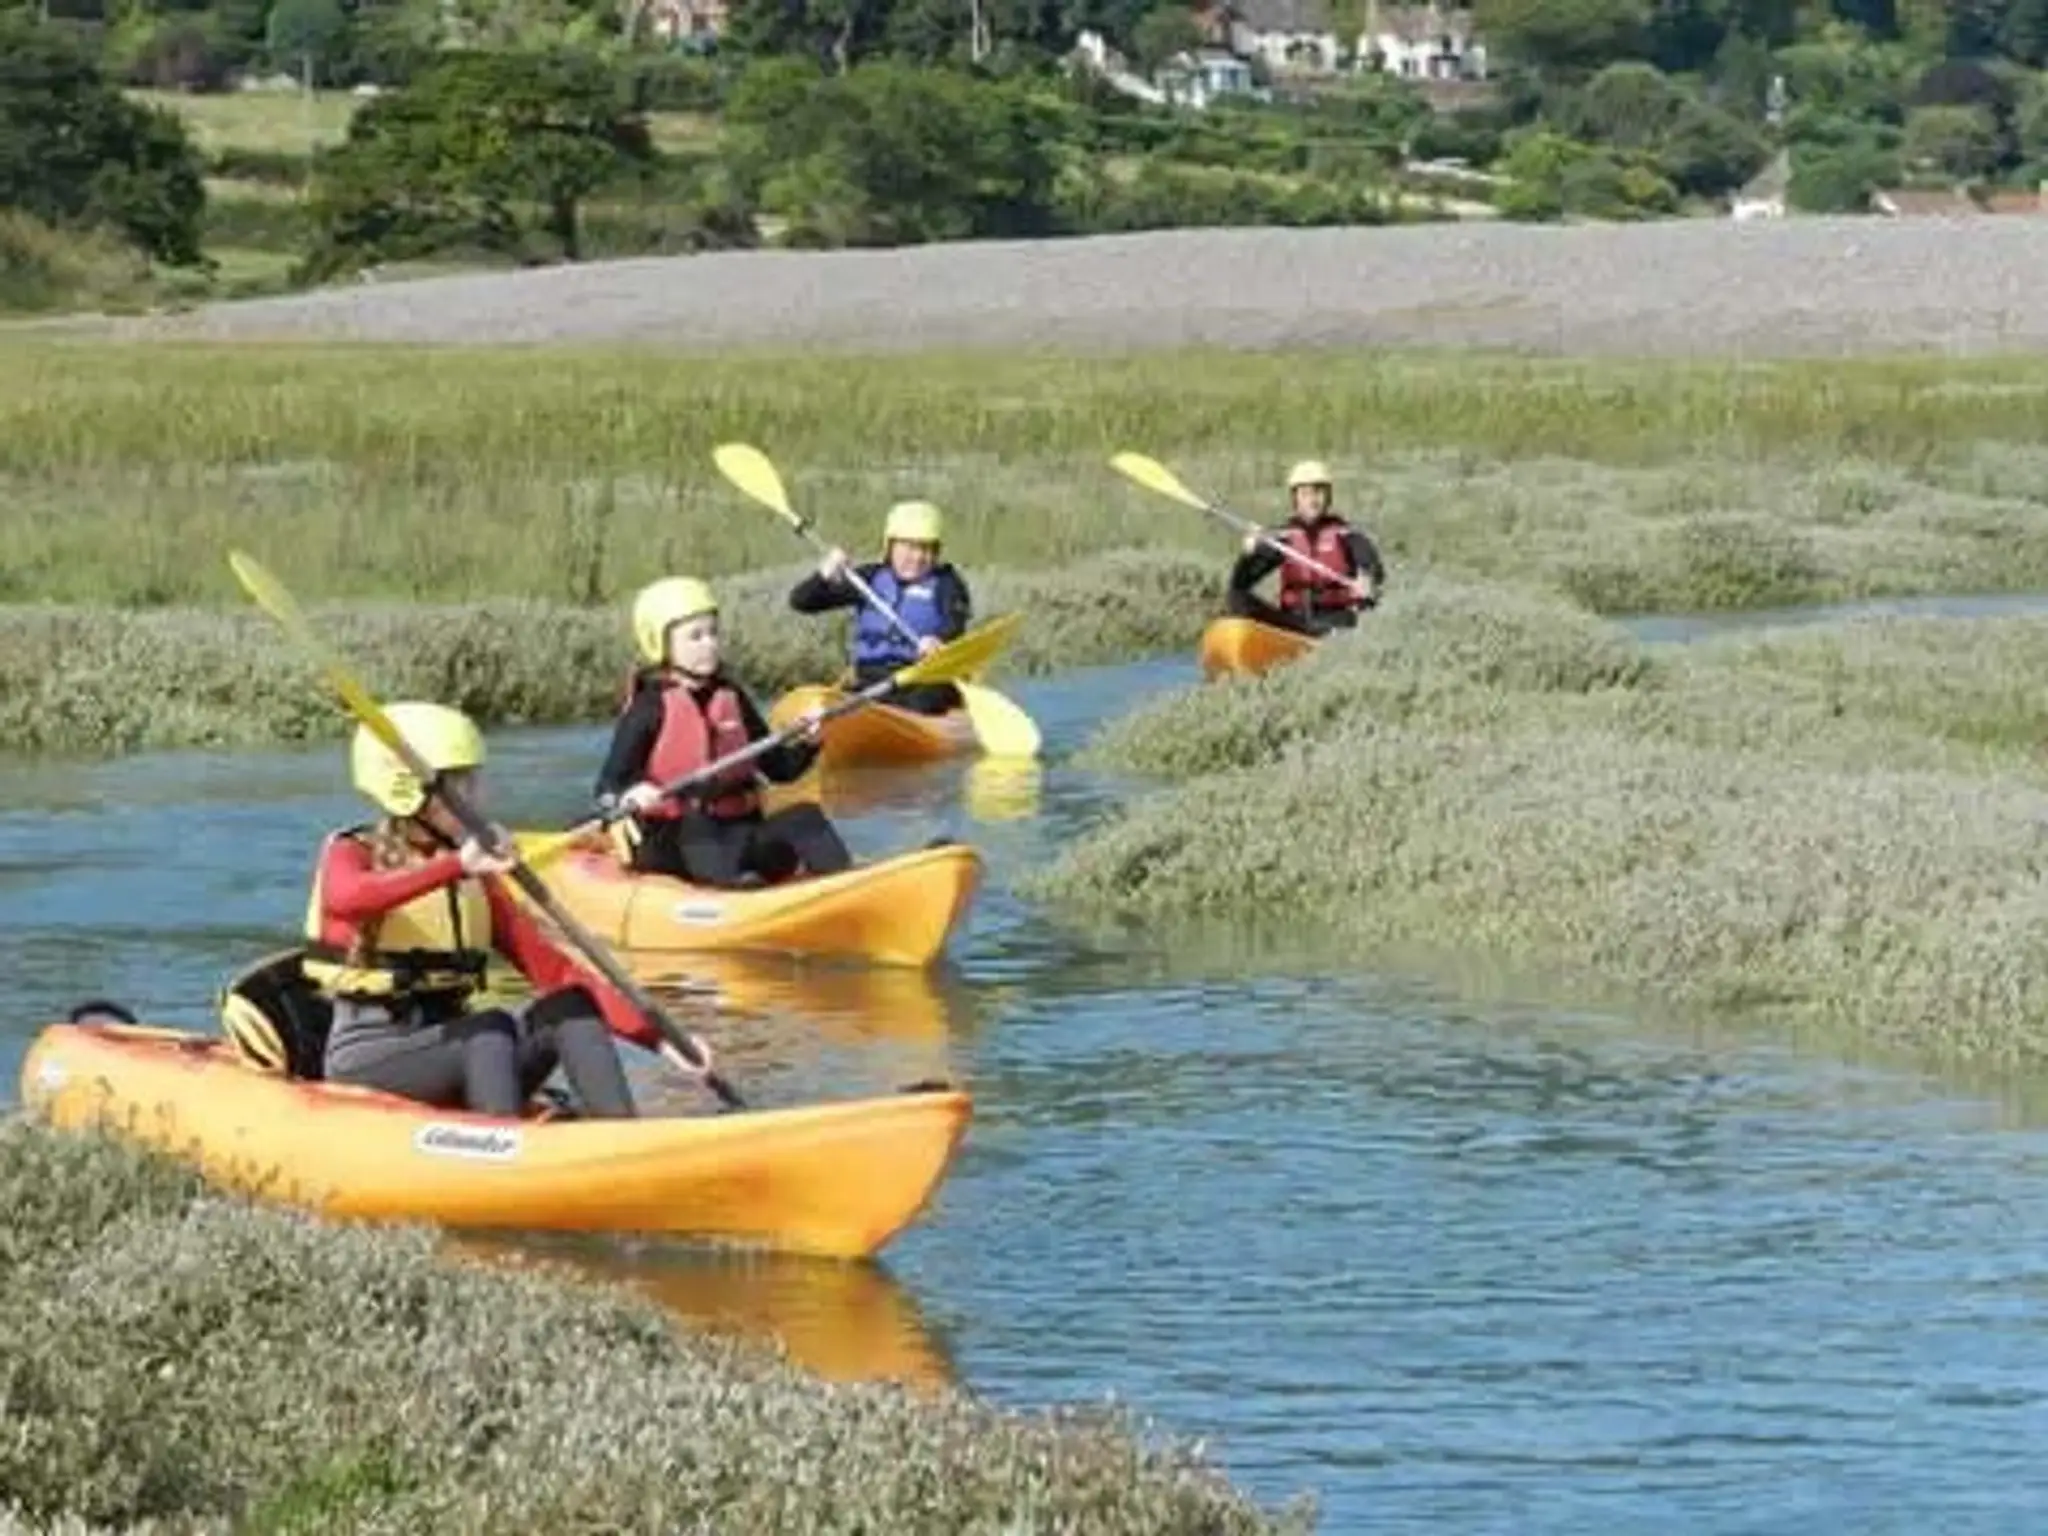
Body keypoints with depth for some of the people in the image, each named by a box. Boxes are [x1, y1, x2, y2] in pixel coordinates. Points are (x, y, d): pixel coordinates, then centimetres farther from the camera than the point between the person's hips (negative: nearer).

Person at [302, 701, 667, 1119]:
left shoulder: (476, 880, 12)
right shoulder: (353, 853, -3)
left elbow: (553, 968, 6)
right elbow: (346, 899, -30)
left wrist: (655, 1034, -6)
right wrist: (456, 866, -43)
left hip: (450, 1050, 6)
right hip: (367, 1061, -6)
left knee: (569, 1007, -18)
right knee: (490, 1027, -31)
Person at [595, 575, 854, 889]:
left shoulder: (731, 698, 13)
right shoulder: (650, 708, -3)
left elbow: (779, 768, 18)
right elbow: (608, 785, -9)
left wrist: (805, 745, -2)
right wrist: (631, 795, -31)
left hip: (735, 832, 5)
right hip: (670, 840, -5)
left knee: (803, 817, -17)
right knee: (693, 825, -37)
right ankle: (728, 886, -62)